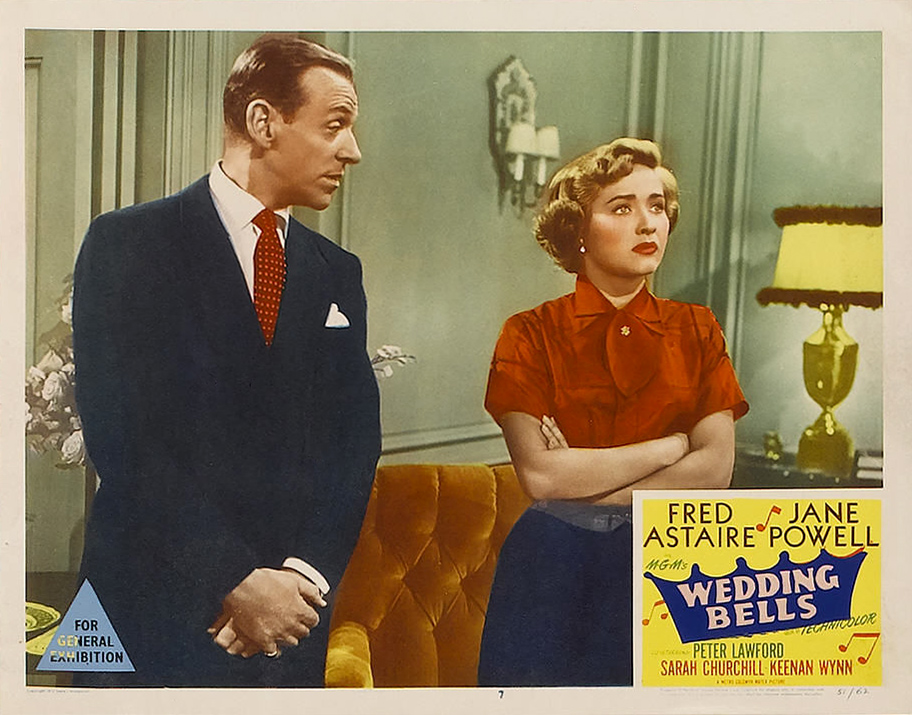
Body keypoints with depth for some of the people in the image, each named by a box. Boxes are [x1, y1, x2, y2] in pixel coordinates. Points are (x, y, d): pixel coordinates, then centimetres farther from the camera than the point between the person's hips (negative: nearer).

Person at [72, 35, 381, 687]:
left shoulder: (338, 272, 8)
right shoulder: (127, 243, -5)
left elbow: (355, 438, 2)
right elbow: (124, 436, -13)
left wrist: (305, 576, -10)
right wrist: (235, 581, -17)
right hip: (154, 611, -3)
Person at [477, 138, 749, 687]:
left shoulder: (697, 330, 6)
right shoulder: (532, 334, -2)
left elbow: (715, 470, -4)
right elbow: (539, 474, -13)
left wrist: (583, 484, -11)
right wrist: (673, 444, -9)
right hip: (553, 572, -1)